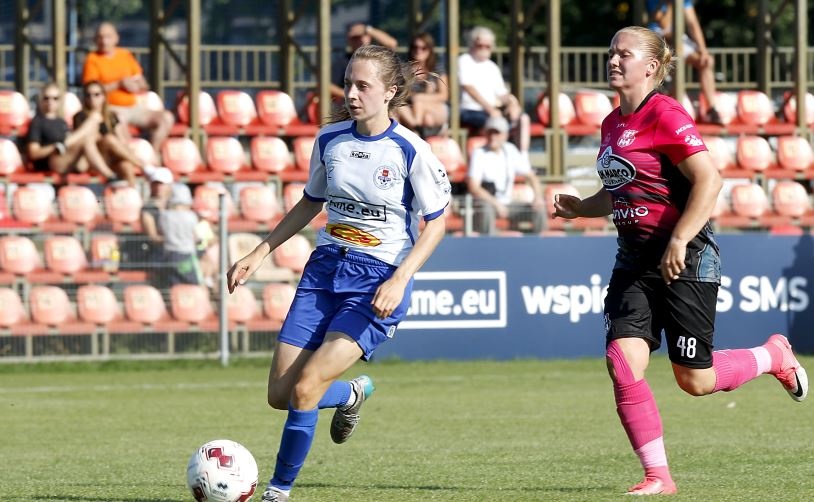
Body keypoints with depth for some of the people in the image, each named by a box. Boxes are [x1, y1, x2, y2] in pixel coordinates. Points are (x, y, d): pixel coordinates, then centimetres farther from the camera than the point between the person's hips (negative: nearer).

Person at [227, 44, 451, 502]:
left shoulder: (411, 151, -12)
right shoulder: (330, 139, 4)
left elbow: (435, 224, -6)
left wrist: (399, 280, -19)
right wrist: (261, 253, 13)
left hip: (379, 279, -6)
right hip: (327, 267, 6)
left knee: (305, 390, -17)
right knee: (280, 394, 1)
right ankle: (353, 394, 34)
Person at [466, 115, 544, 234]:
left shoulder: (510, 151, 7)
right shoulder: (479, 154, -10)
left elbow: (530, 176, 13)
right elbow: (473, 187, -19)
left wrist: (538, 196, -6)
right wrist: (496, 204, -28)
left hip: (506, 203, 6)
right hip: (485, 201, -6)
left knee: (538, 209, -10)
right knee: (486, 210, -39)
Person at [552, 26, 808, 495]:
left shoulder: (665, 115, -15)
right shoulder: (613, 123, 11)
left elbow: (709, 179, -22)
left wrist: (679, 240, -26)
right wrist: (580, 207, 10)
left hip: (686, 258, -7)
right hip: (635, 259, 7)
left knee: (695, 380, 1)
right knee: (623, 361, -10)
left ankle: (774, 355, 30)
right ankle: (658, 475, -4)